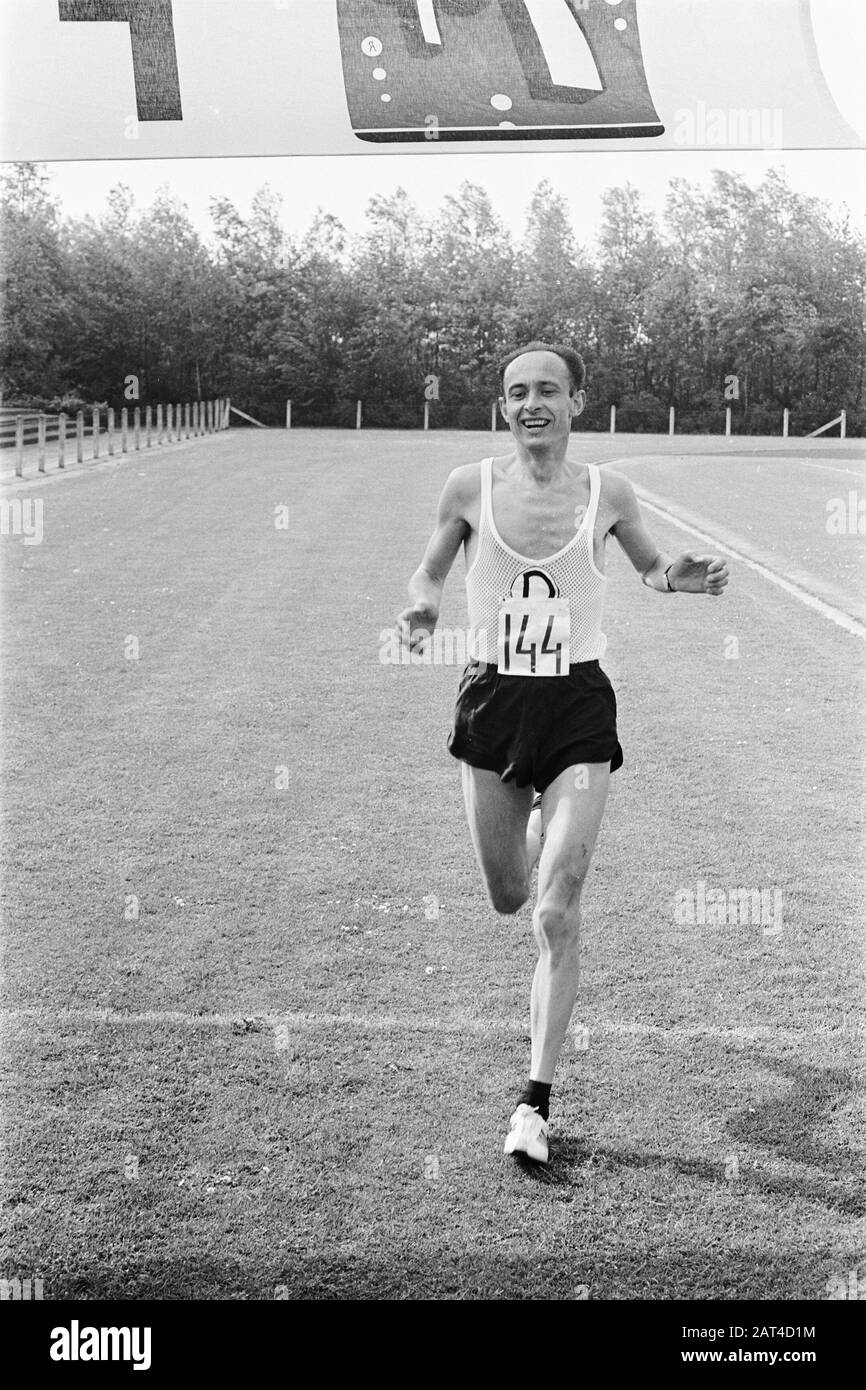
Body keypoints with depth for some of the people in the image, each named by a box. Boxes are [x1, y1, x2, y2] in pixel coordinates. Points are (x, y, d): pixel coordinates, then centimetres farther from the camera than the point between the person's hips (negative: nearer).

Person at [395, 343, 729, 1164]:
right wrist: (420, 608, -12)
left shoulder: (606, 493, -2)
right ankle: (541, 827, 54)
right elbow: (430, 572, 10)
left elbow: (649, 566, 16)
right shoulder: (469, 487, -2)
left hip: (578, 707, -1)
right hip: (492, 702, 2)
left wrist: (682, 577, -6)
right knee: (507, 898, 15)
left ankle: (535, 1104, 3)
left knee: (557, 915, -8)